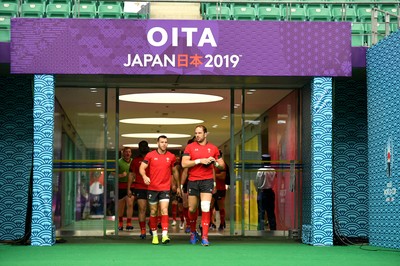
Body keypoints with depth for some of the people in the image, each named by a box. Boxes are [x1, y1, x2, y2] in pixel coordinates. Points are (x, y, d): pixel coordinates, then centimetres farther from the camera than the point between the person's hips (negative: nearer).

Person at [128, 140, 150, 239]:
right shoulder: (136, 160, 7)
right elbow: (131, 174, 10)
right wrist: (129, 189, 5)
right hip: (139, 187, -1)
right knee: (142, 209, -5)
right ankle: (142, 231, -2)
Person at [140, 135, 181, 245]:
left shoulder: (171, 157, 6)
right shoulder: (150, 155, 1)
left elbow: (175, 171, 17)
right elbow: (142, 168, -3)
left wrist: (178, 186, 19)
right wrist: (144, 176, -25)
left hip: (165, 188, 0)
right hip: (152, 188, 0)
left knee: (164, 211, -13)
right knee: (153, 212, 7)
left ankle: (165, 235, -19)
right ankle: (154, 235, 19)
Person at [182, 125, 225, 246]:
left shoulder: (213, 148, 8)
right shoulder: (190, 147, 3)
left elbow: (222, 165, 13)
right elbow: (184, 163, -8)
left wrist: (215, 162, -9)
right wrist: (200, 160, -16)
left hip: (207, 180, -1)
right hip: (193, 181, 1)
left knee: (205, 208, -13)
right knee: (192, 209, 9)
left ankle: (205, 237, -12)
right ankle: (193, 232, 32)